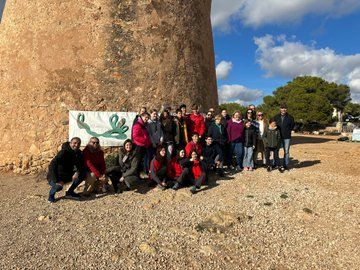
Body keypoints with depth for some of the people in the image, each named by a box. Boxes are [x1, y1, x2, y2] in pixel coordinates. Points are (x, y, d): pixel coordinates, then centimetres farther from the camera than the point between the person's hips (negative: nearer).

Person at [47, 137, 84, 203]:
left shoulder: (78, 153, -2)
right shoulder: (64, 152, -23)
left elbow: (80, 165, 2)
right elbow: (52, 165, -31)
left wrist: (77, 172, -21)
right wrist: (57, 180, -36)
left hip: (66, 176, 7)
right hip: (54, 177, -6)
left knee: (82, 173, -12)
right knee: (59, 186, -37)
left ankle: (70, 192, 5)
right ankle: (51, 195, 0)